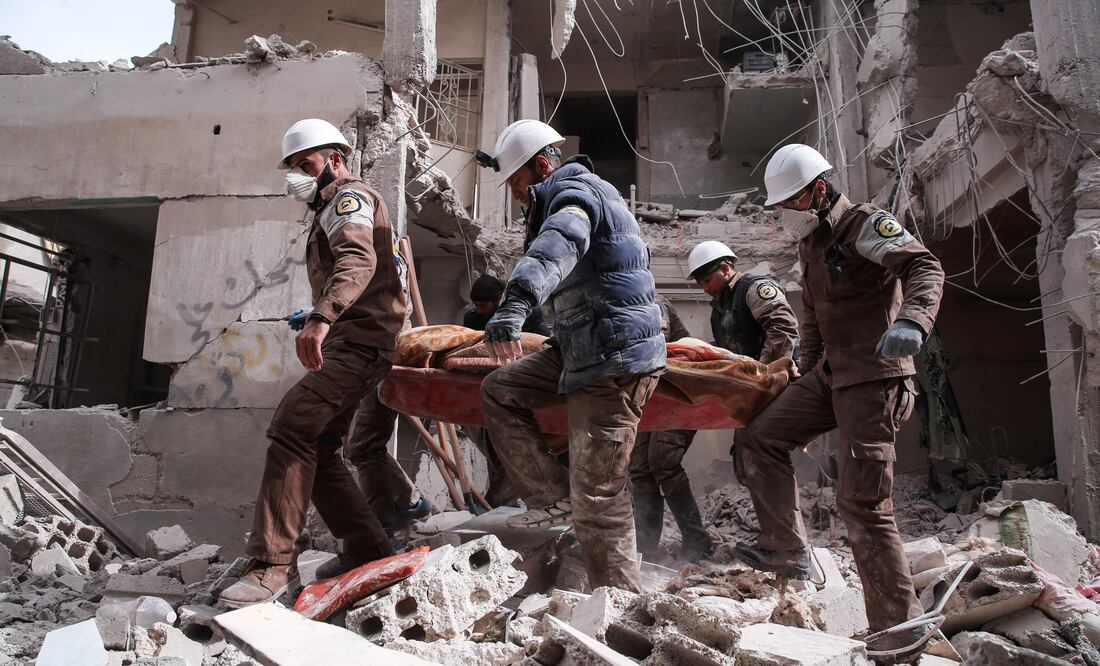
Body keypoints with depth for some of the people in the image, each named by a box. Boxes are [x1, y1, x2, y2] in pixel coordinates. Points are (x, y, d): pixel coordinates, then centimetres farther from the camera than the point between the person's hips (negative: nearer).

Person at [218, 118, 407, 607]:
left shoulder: (349, 196, -2)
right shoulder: (334, 209, 32)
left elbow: (358, 260, -24)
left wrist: (321, 318, -39)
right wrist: (321, 321, 25)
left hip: (357, 341, -11)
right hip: (349, 345, 11)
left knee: (292, 429, -21)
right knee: (316, 450, 7)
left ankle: (273, 563, -19)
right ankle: (370, 553, 10)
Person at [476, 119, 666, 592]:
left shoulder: (577, 193, -10)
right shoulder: (577, 194, 23)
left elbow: (555, 248, -35)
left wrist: (513, 306, -50)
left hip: (615, 361, -10)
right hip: (579, 352, 10)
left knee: (596, 494, -7)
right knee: (499, 391, 10)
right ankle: (553, 495, 10)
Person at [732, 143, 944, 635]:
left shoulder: (865, 224, -10)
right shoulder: (810, 243, 16)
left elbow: (925, 267, -27)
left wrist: (911, 320, -46)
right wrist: (806, 372, 27)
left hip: (874, 377, -9)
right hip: (829, 372, 9)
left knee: (861, 502, -11)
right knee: (761, 439, 6)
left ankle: (899, 623, 1)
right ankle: (787, 551, 12)